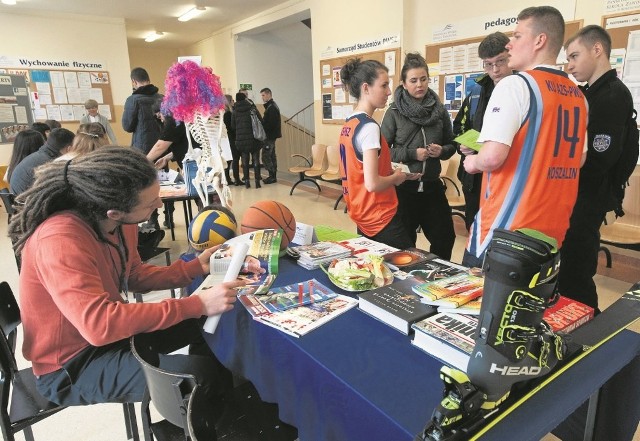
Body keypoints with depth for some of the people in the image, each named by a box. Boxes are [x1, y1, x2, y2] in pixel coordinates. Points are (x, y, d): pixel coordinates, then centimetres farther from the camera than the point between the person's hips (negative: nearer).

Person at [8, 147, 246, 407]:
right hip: (72, 364, -8)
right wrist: (197, 304, -37)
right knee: (202, 375, -27)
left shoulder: (120, 222, -7)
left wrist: (196, 267, -4)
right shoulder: (60, 241, -33)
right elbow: (99, 326, -41)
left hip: (111, 330, 8)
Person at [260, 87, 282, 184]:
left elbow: (271, 123, -22)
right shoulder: (271, 106, 17)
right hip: (271, 136, 10)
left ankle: (272, 176, -5)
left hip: (270, 136, -10)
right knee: (272, 156, 11)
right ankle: (273, 176, 16)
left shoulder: (272, 107, -15)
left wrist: (264, 132, -16)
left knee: (265, 156, -9)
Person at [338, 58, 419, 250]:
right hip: (380, 219, -9)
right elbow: (372, 183, -25)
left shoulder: (348, 124, 7)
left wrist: (390, 171, 8)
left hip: (362, 216, 9)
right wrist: (397, 177, -7)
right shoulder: (369, 127, -20)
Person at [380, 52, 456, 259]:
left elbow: (451, 144, 12)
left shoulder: (440, 111, 4)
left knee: (445, 238, 11)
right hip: (403, 187, -3)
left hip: (432, 185, 3)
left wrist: (442, 150, -10)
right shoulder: (394, 112, -5)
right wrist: (412, 154, -18)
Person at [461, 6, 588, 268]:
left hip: (506, 228, -8)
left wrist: (473, 162, -3)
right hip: (552, 231, 8)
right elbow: (578, 158, 20)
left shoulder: (515, 84, -13)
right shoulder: (578, 95, 12)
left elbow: (493, 156, -24)